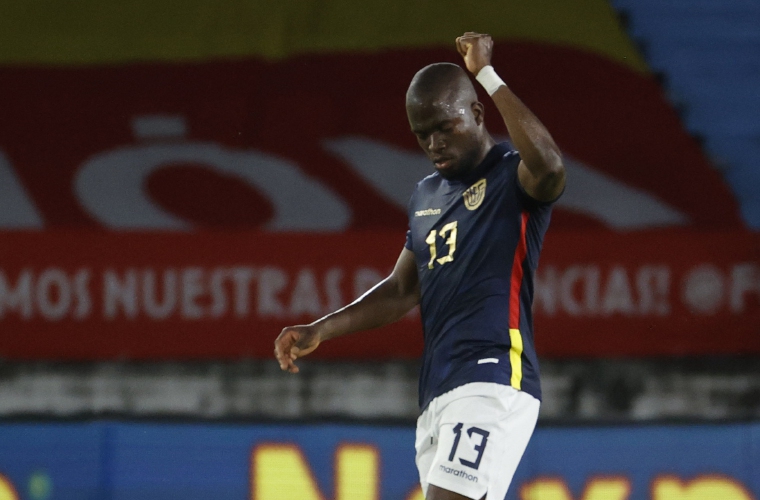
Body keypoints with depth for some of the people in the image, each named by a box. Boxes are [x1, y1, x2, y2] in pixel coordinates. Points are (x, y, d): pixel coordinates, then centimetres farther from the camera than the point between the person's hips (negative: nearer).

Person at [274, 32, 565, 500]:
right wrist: (320, 331, 18)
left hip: (494, 386, -9)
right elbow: (402, 290, 29)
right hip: (437, 394, 9)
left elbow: (549, 166, -29)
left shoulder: (513, 178, -4)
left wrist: (488, 75, -20)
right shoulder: (427, 194, 21)